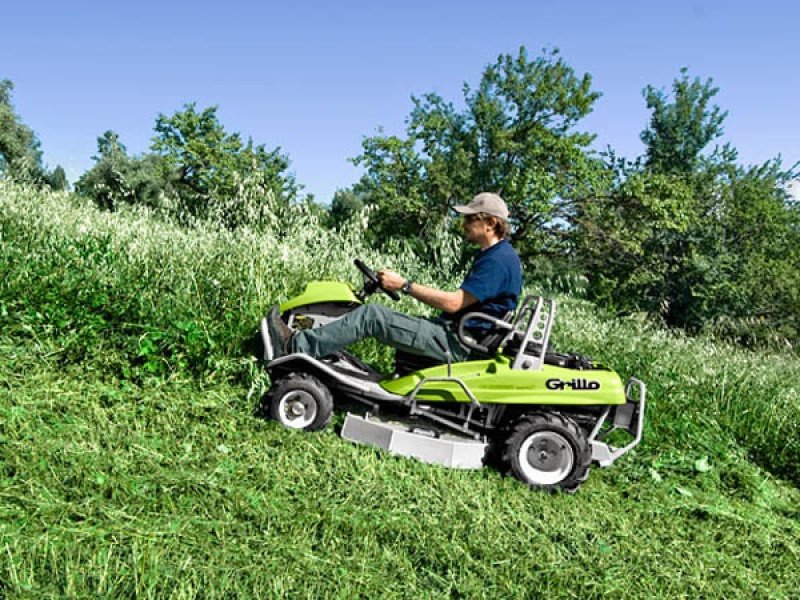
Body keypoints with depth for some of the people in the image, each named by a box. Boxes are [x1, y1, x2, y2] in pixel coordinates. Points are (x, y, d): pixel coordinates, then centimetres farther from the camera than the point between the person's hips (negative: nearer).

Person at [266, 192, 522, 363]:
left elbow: (454, 303, -21)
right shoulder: (489, 255, 19)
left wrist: (404, 285, -16)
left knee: (372, 314, -18)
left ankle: (294, 347, -14)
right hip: (456, 331, 10)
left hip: (457, 343, -10)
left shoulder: (499, 260, -15)